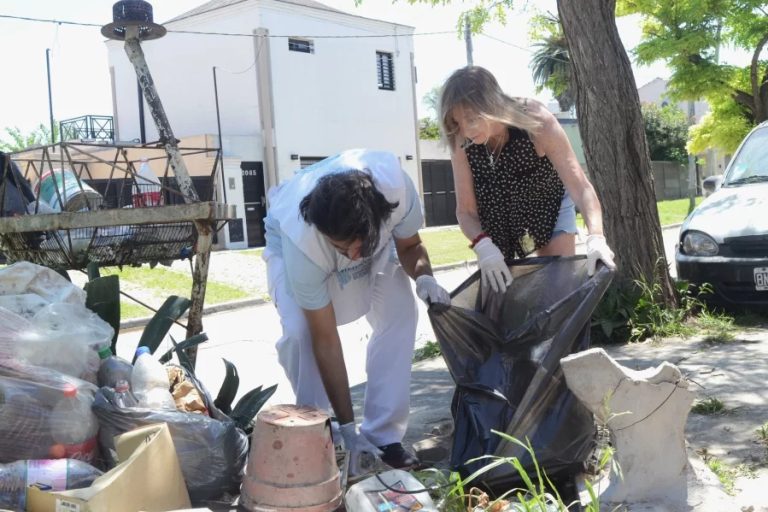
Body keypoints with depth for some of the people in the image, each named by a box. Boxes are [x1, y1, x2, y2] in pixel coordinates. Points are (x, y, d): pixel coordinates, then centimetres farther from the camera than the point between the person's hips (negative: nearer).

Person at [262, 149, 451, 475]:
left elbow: (410, 246, -15)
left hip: (375, 239, 3)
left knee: (400, 313, -15)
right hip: (287, 239, -3)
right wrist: (347, 427, -30)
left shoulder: (395, 186, -39)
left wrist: (424, 277, -38)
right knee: (299, 332, -25)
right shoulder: (301, 242, -43)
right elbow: (325, 341, -34)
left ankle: (383, 437, -3)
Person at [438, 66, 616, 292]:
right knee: (493, 291, 3)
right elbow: (466, 210, -20)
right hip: (498, 217, 2)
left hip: (550, 207, -2)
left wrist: (595, 237, -53)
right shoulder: (462, 143, -26)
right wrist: (483, 244, -41)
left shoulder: (536, 122, -33)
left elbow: (579, 186, -37)